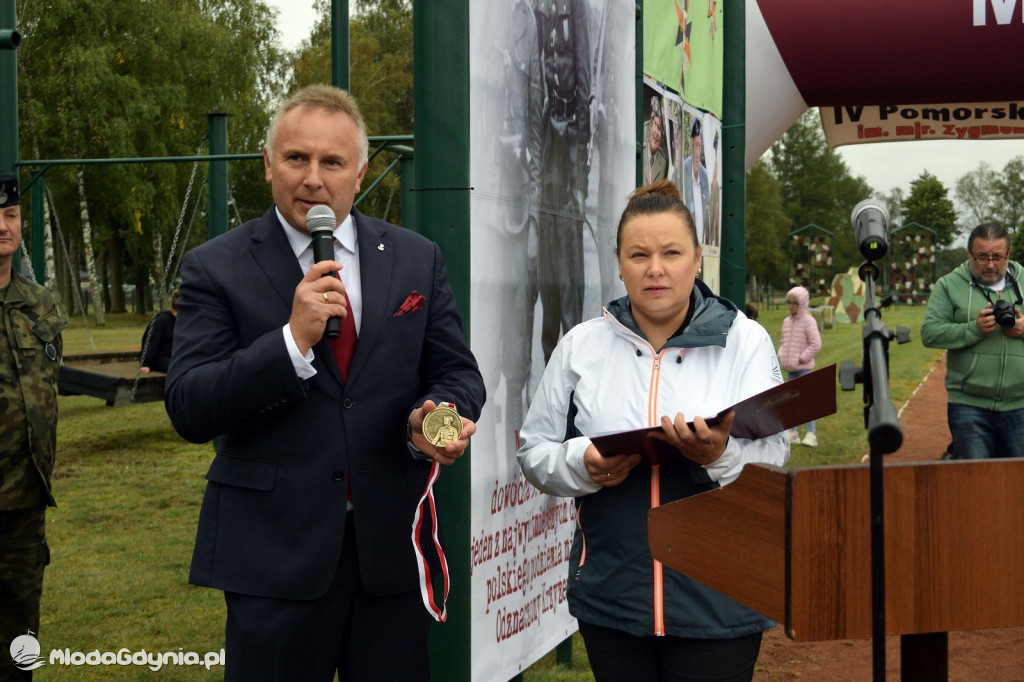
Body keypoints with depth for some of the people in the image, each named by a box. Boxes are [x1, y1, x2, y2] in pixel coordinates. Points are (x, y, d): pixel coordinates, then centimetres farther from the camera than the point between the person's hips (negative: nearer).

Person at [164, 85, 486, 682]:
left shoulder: (418, 260, 6)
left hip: (394, 545, 3)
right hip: (276, 554, -2)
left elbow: (458, 374, 8)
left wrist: (433, 418, -15)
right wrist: (293, 340, -22)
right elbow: (188, 412, -9)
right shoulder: (216, 268, -3)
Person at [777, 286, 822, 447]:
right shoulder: (786, 321, 10)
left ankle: (811, 434, -7)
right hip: (790, 368, 7)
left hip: (804, 367, -7)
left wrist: (802, 358, -15)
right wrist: (781, 357, 6)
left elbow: (816, 344, -15)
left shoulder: (808, 321, -10)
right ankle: (793, 432, 17)